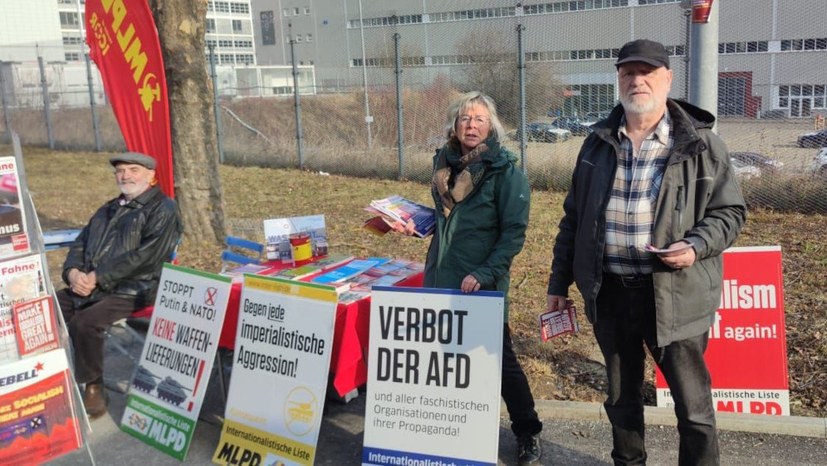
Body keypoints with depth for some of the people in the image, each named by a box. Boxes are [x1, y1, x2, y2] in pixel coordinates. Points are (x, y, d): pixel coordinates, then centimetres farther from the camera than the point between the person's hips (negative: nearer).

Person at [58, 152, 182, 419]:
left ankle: (93, 387, -8)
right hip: (89, 286, 8)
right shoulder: (109, 209, 24)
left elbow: (145, 256, -16)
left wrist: (97, 277, -17)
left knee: (84, 323, -29)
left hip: (132, 290, -8)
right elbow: (81, 243, 19)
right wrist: (73, 272, -4)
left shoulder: (163, 210, -4)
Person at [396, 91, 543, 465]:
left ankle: (527, 433, 22)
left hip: (482, 284, -5)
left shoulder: (504, 171, -10)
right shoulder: (445, 163, 7)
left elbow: (513, 233, -14)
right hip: (440, 277, 6)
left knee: (498, 358, 4)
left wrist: (484, 273, -23)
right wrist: (415, 224, 3)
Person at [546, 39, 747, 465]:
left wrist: (696, 246, -19)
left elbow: (729, 211, 1)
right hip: (609, 291, 4)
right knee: (620, 395, 19)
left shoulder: (700, 144, -4)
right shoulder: (598, 142, 7)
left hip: (675, 294, -3)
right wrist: (560, 281, 11)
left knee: (692, 403, 6)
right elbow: (574, 216, 11)